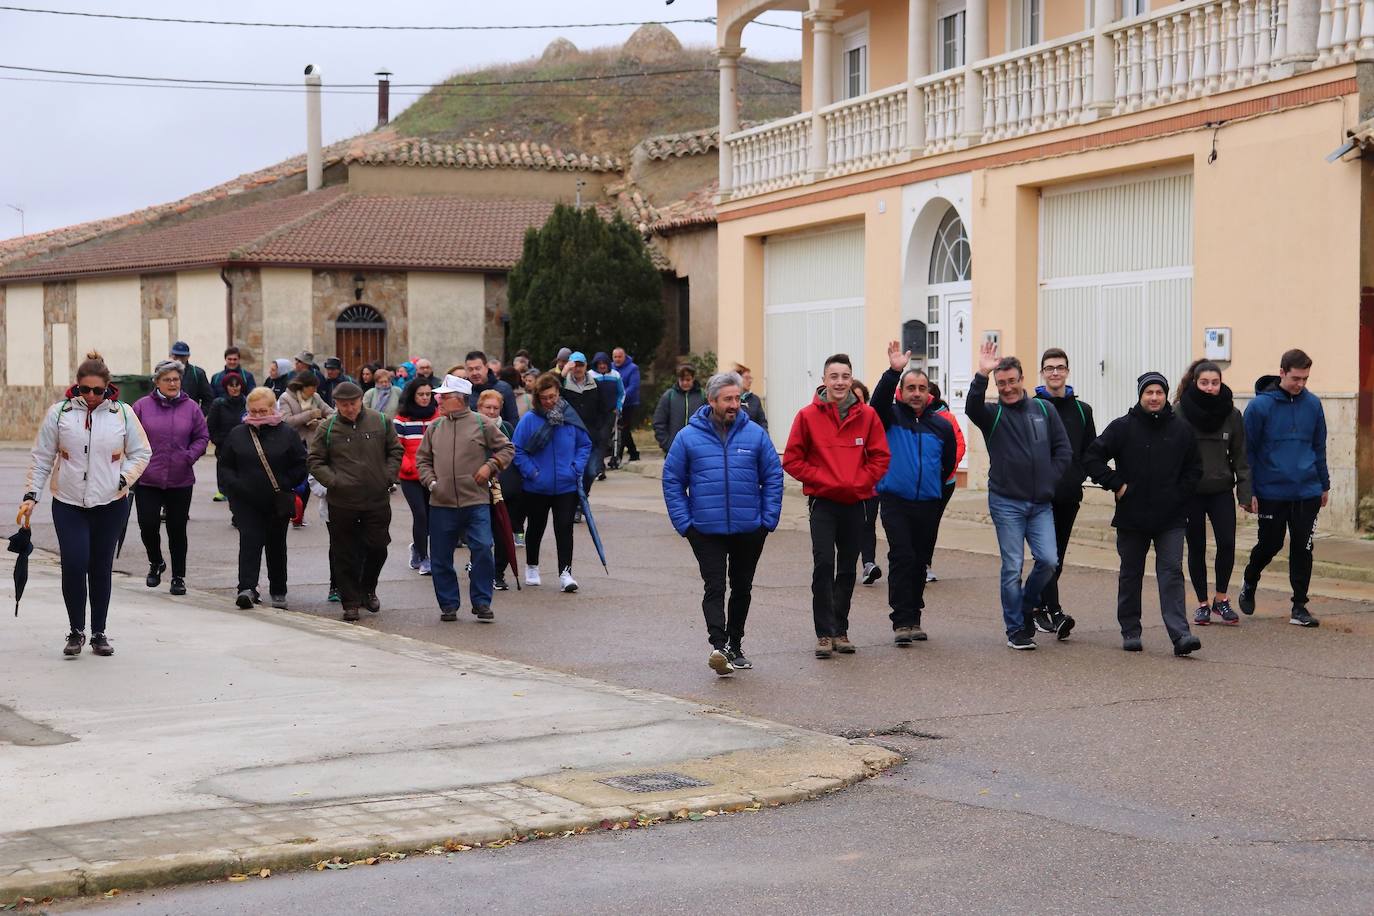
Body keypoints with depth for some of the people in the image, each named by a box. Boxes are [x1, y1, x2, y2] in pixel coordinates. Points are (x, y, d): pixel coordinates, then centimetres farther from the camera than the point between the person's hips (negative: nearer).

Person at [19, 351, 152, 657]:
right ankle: (76, 631, 6)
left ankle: (99, 632, 19)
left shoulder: (123, 414, 1)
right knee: (74, 565, -10)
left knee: (101, 568, 7)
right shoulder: (59, 413, 0)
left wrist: (123, 479, -7)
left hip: (111, 505, 1)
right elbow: (41, 458, 3)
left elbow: (141, 453, 8)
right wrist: (31, 495, -3)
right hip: (68, 505, -1)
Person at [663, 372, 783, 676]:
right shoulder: (689, 437, -2)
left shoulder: (755, 434, 2)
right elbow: (672, 481, 2)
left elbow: (773, 477, 5)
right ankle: (718, 646, -22)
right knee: (714, 588, -13)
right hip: (706, 530, -2)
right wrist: (684, 523, -5)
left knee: (742, 589, 13)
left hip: (750, 529, 2)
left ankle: (735, 646, 27)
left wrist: (768, 519, -2)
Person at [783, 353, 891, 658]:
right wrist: (822, 480, -9)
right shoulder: (808, 415, -3)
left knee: (847, 570, 10)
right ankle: (824, 633, -7)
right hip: (823, 503, -3)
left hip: (855, 502, 3)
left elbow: (881, 457, 4)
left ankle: (840, 630, 20)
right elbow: (792, 459, -1)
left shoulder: (867, 415, 2)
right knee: (824, 565, -12)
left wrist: (860, 482, -8)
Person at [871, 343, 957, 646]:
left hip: (928, 504, 3)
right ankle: (901, 621, -11)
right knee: (902, 557, -12)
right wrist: (893, 372, -34)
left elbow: (950, 462, 20)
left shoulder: (941, 425, 7)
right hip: (895, 501, -3)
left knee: (919, 561, 10)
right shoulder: (891, 416, 0)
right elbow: (879, 401, -23)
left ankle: (914, 618, 21)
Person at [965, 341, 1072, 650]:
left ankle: (1026, 609, 20)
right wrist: (982, 375, -35)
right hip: (1006, 503, -2)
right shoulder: (993, 415, 0)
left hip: (1041, 503, 2)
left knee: (1048, 560, -6)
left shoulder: (1044, 410, 8)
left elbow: (1064, 449, 10)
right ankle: (1016, 629, 9)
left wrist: (1049, 480, 0)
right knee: (1012, 567, -1)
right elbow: (972, 407, -23)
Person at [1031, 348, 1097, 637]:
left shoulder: (1082, 410, 12)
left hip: (1069, 494, 5)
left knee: (1057, 557, 9)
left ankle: (1039, 606, 20)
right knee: (1049, 555, -13)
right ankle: (1052, 611, -14)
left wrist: (1079, 476, 0)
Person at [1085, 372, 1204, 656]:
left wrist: (1179, 494, 1)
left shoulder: (1182, 430, 5)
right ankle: (1130, 631, 20)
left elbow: (1194, 469, 13)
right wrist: (1116, 485, -8)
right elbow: (1092, 457, -2)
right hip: (1132, 517, 0)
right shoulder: (1122, 428, -2)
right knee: (1130, 575, 9)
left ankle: (1180, 634, -13)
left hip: (1171, 518, 0)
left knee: (1172, 573, -8)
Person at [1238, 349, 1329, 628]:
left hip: (1307, 492, 3)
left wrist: (1324, 484, 14)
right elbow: (1247, 450, -4)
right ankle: (1249, 584, 35)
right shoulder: (1260, 406, -8)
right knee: (1270, 544, 7)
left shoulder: (1313, 404, 4)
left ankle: (1299, 606, 10)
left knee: (1302, 548, 3)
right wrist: (1248, 491, -6)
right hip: (1271, 493, -3)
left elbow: (1319, 447, 14)